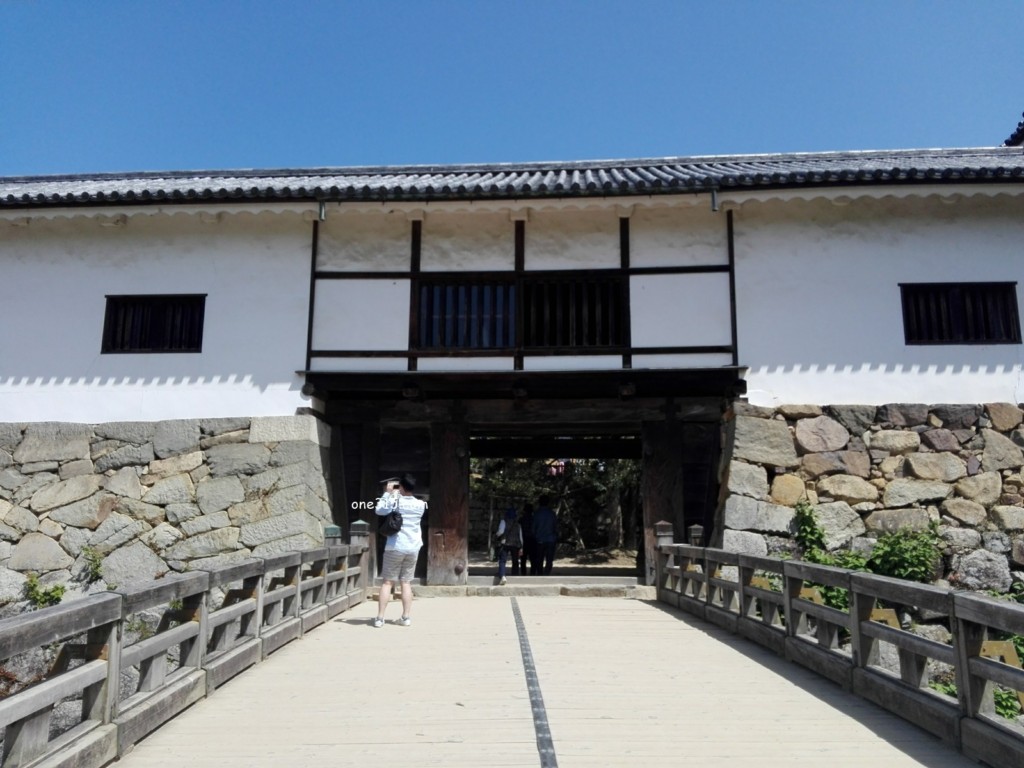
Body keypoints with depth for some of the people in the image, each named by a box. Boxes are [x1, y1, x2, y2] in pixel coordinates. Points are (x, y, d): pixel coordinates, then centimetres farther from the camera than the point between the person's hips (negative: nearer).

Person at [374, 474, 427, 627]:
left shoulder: (395, 501, -9)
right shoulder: (420, 504, 2)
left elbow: (379, 510, 4)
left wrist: (387, 493, 10)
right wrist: (395, 494, 19)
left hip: (395, 547, -3)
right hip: (413, 548, 3)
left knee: (387, 582, 3)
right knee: (406, 582, 10)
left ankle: (380, 617, 1)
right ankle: (406, 617, 9)